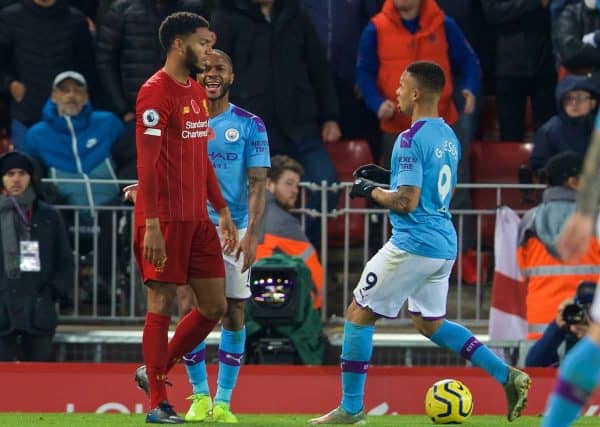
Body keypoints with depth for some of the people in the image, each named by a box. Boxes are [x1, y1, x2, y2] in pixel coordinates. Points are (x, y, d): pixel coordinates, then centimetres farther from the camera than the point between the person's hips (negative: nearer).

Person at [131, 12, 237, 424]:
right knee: (162, 304, -4)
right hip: (165, 218, -9)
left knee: (215, 305, 8)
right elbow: (147, 162, -17)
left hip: (198, 219, 9)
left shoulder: (197, 93, 16)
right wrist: (152, 225, -22)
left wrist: (223, 211, 20)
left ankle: (155, 372, 22)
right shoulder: (156, 92, -11)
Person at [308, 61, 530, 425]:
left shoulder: (411, 140, -16)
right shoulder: (448, 137, 12)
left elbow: (406, 202, -21)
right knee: (430, 322, 21)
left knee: (359, 315, 3)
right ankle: (507, 375, 10)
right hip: (445, 243, 9)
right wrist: (388, 177, 20)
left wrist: (371, 190, -4)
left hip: (413, 244, -9)